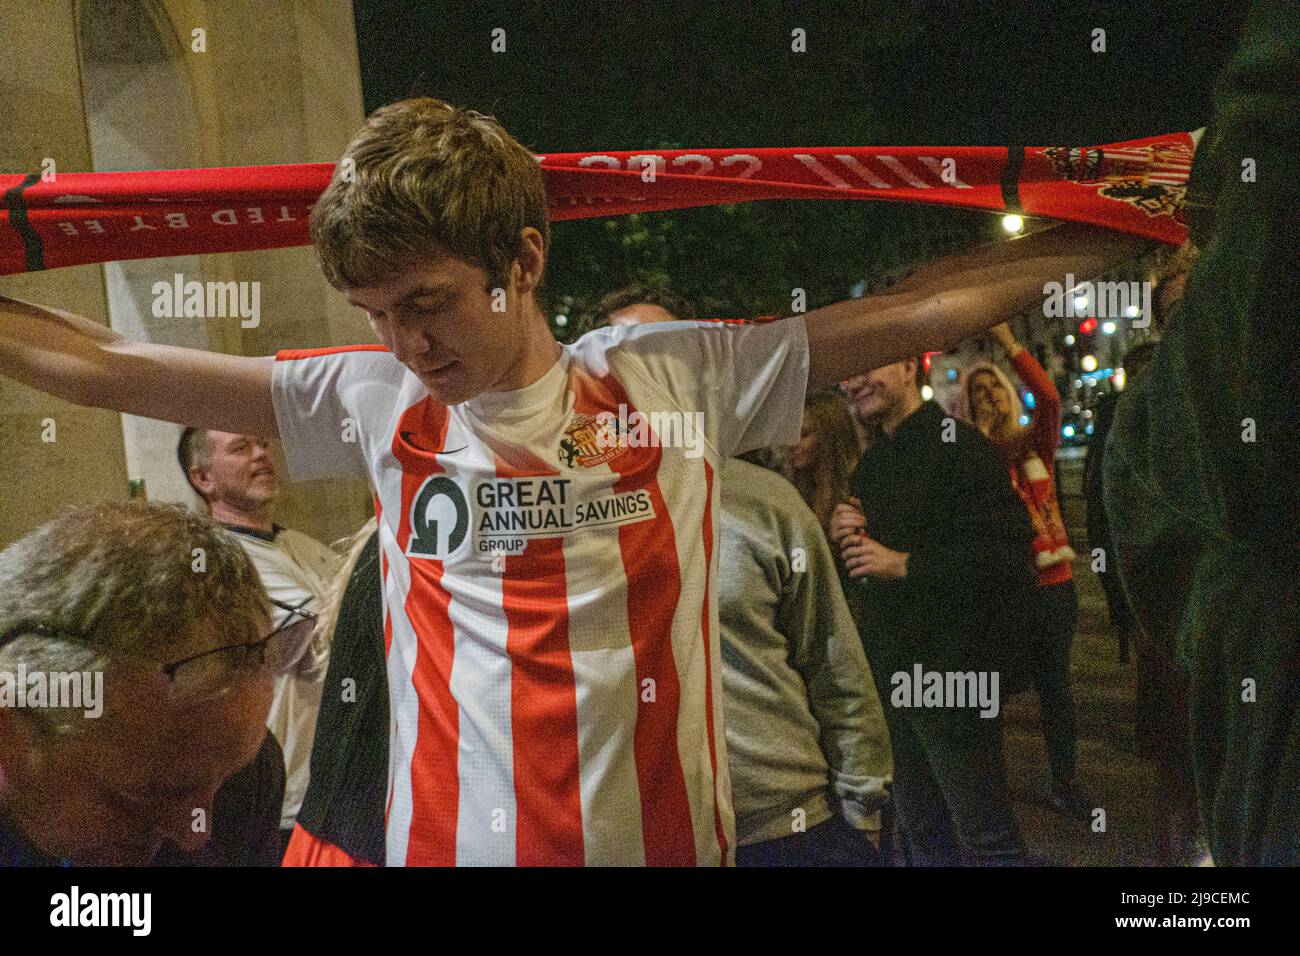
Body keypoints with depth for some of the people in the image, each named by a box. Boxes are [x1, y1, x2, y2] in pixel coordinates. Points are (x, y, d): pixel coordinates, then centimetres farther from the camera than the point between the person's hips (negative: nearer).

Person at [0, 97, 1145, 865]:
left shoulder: (675, 379, -1)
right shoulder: (377, 403, 3)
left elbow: (918, 311, 1)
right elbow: (101, 362, 6)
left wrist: (1112, 238, 2)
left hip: (664, 838, -1)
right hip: (448, 838, 1)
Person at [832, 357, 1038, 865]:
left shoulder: (959, 447, -13)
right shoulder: (870, 464, 14)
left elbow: (1006, 551, -22)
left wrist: (904, 564, -21)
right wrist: (846, 537, 0)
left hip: (952, 670, -8)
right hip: (890, 671, 8)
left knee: (985, 838, 1)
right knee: (920, 832, 18)